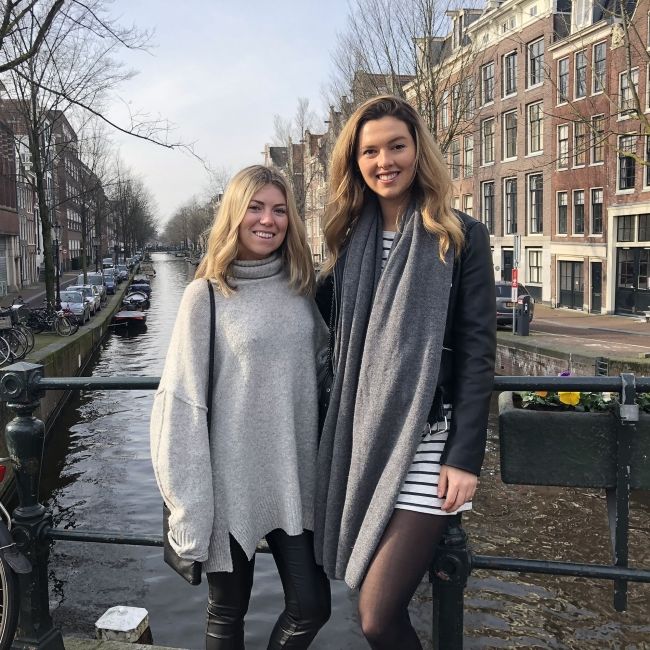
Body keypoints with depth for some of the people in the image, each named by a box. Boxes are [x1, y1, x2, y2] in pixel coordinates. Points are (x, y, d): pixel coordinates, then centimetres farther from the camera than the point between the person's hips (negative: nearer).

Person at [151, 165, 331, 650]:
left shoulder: (301, 287, 4)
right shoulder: (206, 295, -8)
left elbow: (328, 364, 14)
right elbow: (182, 404, -10)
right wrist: (188, 505, -13)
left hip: (295, 480, 4)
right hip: (233, 481, -3)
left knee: (312, 606, 7)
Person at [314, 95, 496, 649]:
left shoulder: (461, 237, -2)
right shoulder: (350, 238, 11)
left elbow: (477, 353, -6)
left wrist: (466, 457, -11)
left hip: (426, 442, -4)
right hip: (360, 438, 5)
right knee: (377, 602, 11)